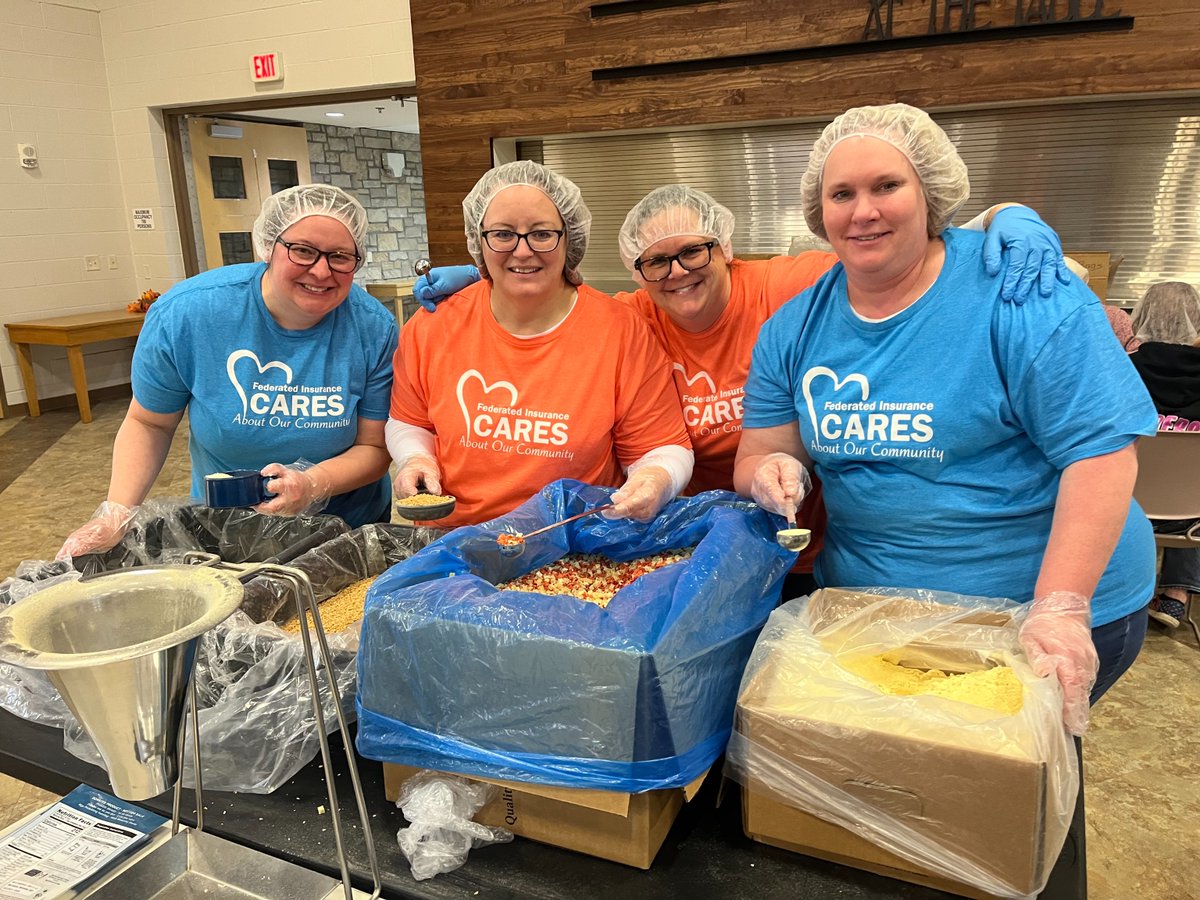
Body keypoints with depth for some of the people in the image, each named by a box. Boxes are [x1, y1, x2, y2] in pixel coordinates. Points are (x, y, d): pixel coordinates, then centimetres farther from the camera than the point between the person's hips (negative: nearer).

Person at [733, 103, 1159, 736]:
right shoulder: (793, 329, 0)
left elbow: (1101, 452, -17)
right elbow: (754, 459, 3)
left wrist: (1058, 608, -25)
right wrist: (773, 472, -21)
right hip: (866, 610, 4)